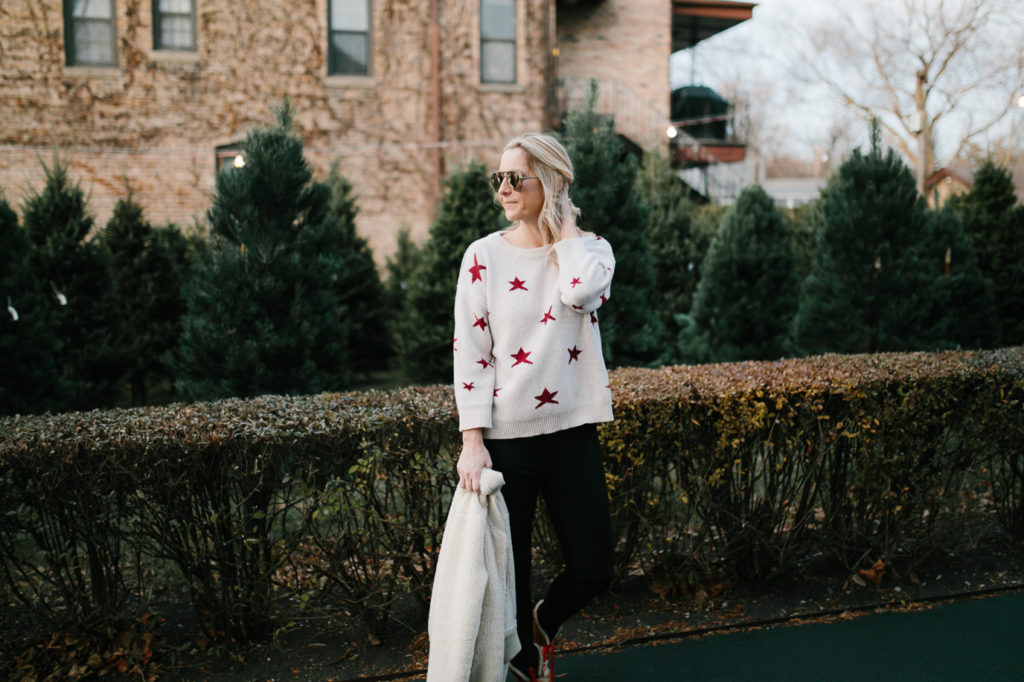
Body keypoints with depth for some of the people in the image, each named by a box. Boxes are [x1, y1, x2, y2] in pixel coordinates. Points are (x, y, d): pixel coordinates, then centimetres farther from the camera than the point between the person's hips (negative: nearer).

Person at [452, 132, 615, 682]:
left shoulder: (589, 249, 4)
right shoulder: (484, 255, 1)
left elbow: (580, 291, -22)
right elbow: (470, 352, -3)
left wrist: (563, 226, -6)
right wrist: (472, 441, -11)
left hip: (571, 431, 1)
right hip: (504, 435, -1)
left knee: (592, 569, 5)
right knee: (508, 571, 6)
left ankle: (544, 622, 37)